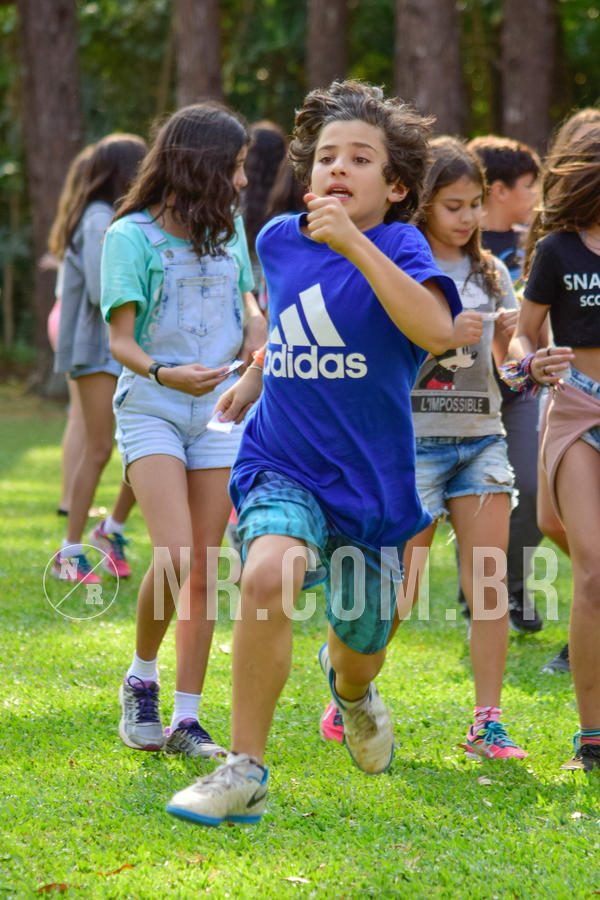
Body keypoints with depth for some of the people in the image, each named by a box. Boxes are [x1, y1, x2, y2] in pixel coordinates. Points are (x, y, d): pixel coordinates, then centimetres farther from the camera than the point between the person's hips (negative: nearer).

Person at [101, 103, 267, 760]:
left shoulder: (229, 228, 9)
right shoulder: (133, 235, -7)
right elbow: (120, 341, -9)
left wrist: (258, 333, 1)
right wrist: (163, 373, -29)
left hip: (218, 410, 5)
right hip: (149, 409, -5)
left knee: (203, 571, 1)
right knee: (175, 558, -19)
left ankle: (186, 720, 7)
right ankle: (140, 681, 5)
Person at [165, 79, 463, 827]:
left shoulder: (397, 246, -14)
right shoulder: (278, 240, -1)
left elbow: (436, 330, -36)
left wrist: (353, 243, -38)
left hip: (370, 479, -1)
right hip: (282, 465, 1)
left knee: (360, 650, 15)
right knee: (268, 575, -32)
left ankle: (348, 683, 57)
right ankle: (244, 771, -21)